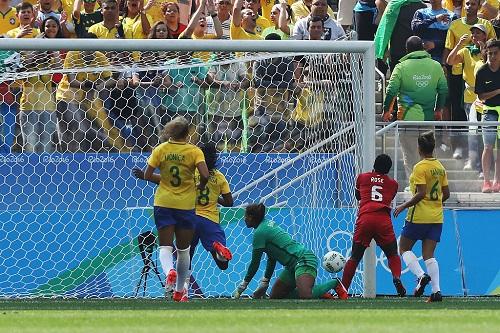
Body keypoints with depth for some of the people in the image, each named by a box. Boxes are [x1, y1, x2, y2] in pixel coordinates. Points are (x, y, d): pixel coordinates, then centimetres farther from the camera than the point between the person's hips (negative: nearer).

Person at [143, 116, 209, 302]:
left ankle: (169, 271, -30)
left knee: (165, 247, 2)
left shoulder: (160, 150, -3)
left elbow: (147, 176, -4)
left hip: (163, 203, 0)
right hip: (186, 204, 0)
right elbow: (205, 175, -19)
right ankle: (179, 291, 21)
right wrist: (200, 187, 2)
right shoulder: (194, 151, -8)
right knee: (183, 250, 14)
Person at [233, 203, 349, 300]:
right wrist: (265, 282, 23)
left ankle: (334, 284, -8)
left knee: (305, 297, -30)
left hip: (303, 259, -10)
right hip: (293, 265, 10)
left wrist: (243, 285, 6)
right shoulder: (268, 224, 18)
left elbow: (255, 263, -5)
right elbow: (272, 259, 23)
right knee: (275, 297, 8)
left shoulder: (259, 233, -11)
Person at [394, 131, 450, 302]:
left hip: (419, 216, -6)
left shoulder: (420, 167, -13)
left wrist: (403, 206, -11)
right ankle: (436, 290, -7)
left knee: (404, 248, 9)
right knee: (429, 254, 5)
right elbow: (446, 194, 12)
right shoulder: (440, 167, 8)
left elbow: (421, 193, -19)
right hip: (437, 217, 6)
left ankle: (421, 275, -12)